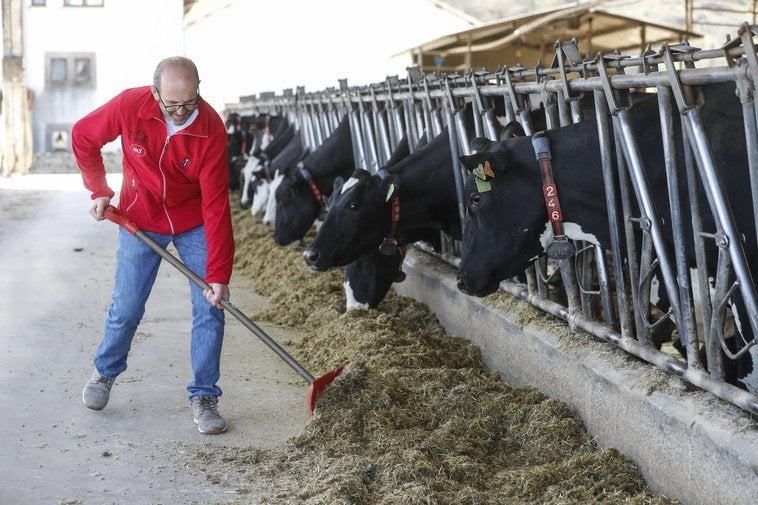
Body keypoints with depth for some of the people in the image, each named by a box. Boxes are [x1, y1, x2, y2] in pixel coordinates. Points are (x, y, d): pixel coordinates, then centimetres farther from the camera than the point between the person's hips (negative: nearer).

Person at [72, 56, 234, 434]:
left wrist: (218, 274, -29)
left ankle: (204, 396, 7)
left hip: (194, 223, 0)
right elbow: (83, 136, -3)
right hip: (140, 220, 0)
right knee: (126, 308, 7)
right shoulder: (130, 106, -23)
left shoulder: (211, 128, -26)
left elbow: (215, 204, -26)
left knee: (209, 309, -5)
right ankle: (105, 373, 35)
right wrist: (99, 190, -9)